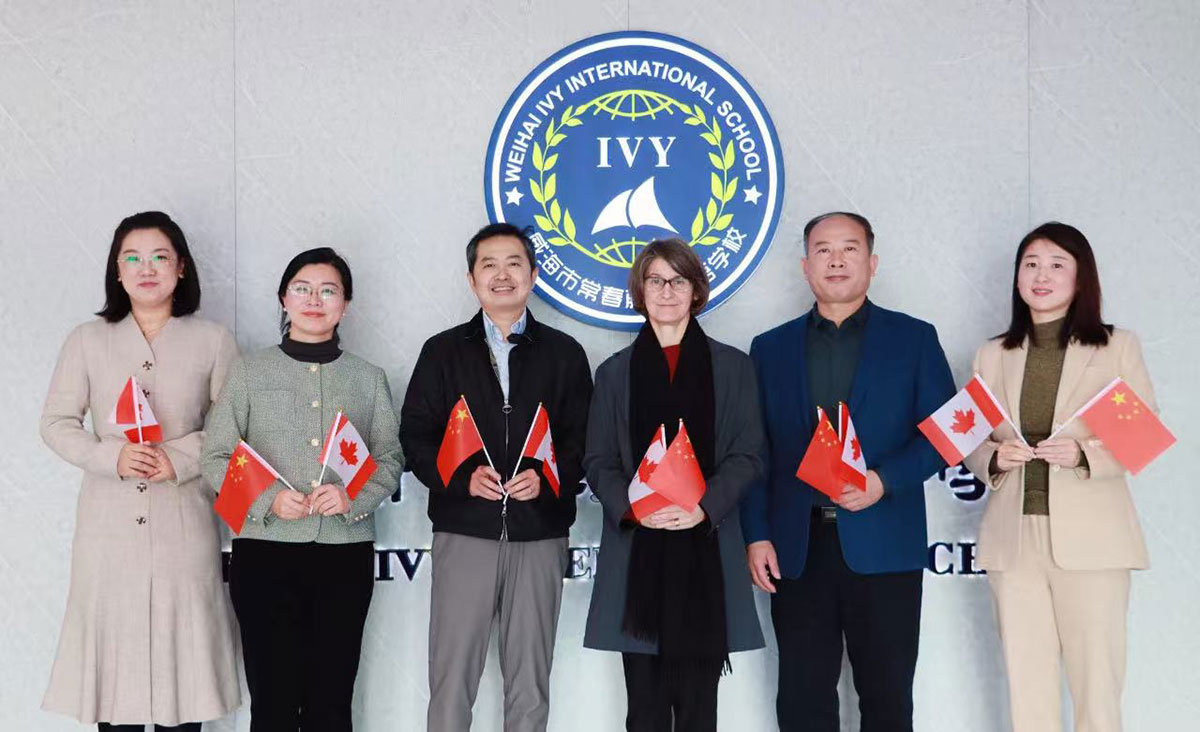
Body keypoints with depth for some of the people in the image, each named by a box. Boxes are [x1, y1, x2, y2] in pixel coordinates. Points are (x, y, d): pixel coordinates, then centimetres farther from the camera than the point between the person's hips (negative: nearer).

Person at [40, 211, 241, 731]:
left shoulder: (213, 341, 4)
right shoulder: (87, 340, 9)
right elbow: (56, 422, 6)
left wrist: (181, 458, -14)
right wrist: (112, 457, -11)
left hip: (183, 520, -1)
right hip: (108, 522, 1)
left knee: (180, 646, 0)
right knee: (113, 649, 2)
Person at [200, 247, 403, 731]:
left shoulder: (369, 378, 10)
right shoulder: (249, 373, 5)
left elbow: (390, 460, 8)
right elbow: (216, 458, 3)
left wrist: (354, 497, -11)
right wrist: (268, 499, -13)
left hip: (346, 554, 1)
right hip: (266, 551, -1)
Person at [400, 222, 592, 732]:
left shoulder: (564, 353, 9)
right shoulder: (442, 351, 8)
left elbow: (583, 439, 5)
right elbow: (415, 434, 3)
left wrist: (546, 478, -13)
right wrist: (463, 478, -13)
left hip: (539, 535, 1)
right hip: (464, 531, 0)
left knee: (529, 680, 8)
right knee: (451, 676, 1)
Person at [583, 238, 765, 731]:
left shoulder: (732, 367, 10)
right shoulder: (615, 371, 13)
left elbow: (748, 453, 4)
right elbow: (597, 461, 8)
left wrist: (705, 504, -13)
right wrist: (630, 504, -12)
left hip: (707, 551, -1)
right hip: (637, 553, 1)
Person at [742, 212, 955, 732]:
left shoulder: (914, 339, 7)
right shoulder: (771, 348, 12)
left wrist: (884, 481, -14)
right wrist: (756, 535, 0)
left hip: (883, 547, -1)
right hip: (797, 550, 2)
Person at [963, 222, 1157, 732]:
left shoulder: (1119, 346, 4)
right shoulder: (992, 355, 12)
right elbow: (970, 444, 14)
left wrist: (1084, 454, -17)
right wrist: (995, 458, -8)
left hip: (1089, 536, -2)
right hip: (1013, 536, 3)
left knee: (1097, 688, -1)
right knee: (1026, 690, 6)